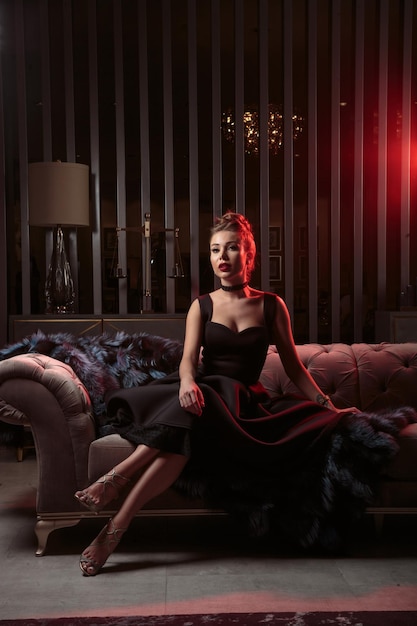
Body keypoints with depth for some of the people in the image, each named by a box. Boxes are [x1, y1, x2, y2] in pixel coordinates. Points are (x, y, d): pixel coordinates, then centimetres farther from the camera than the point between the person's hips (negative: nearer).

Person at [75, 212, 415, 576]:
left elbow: (294, 367, 11)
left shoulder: (271, 306, 9)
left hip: (245, 402, -1)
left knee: (186, 423, -35)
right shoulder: (202, 306, 10)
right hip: (204, 395, 1)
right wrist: (187, 380, -28)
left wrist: (329, 406, 1)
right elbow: (189, 357, -4)